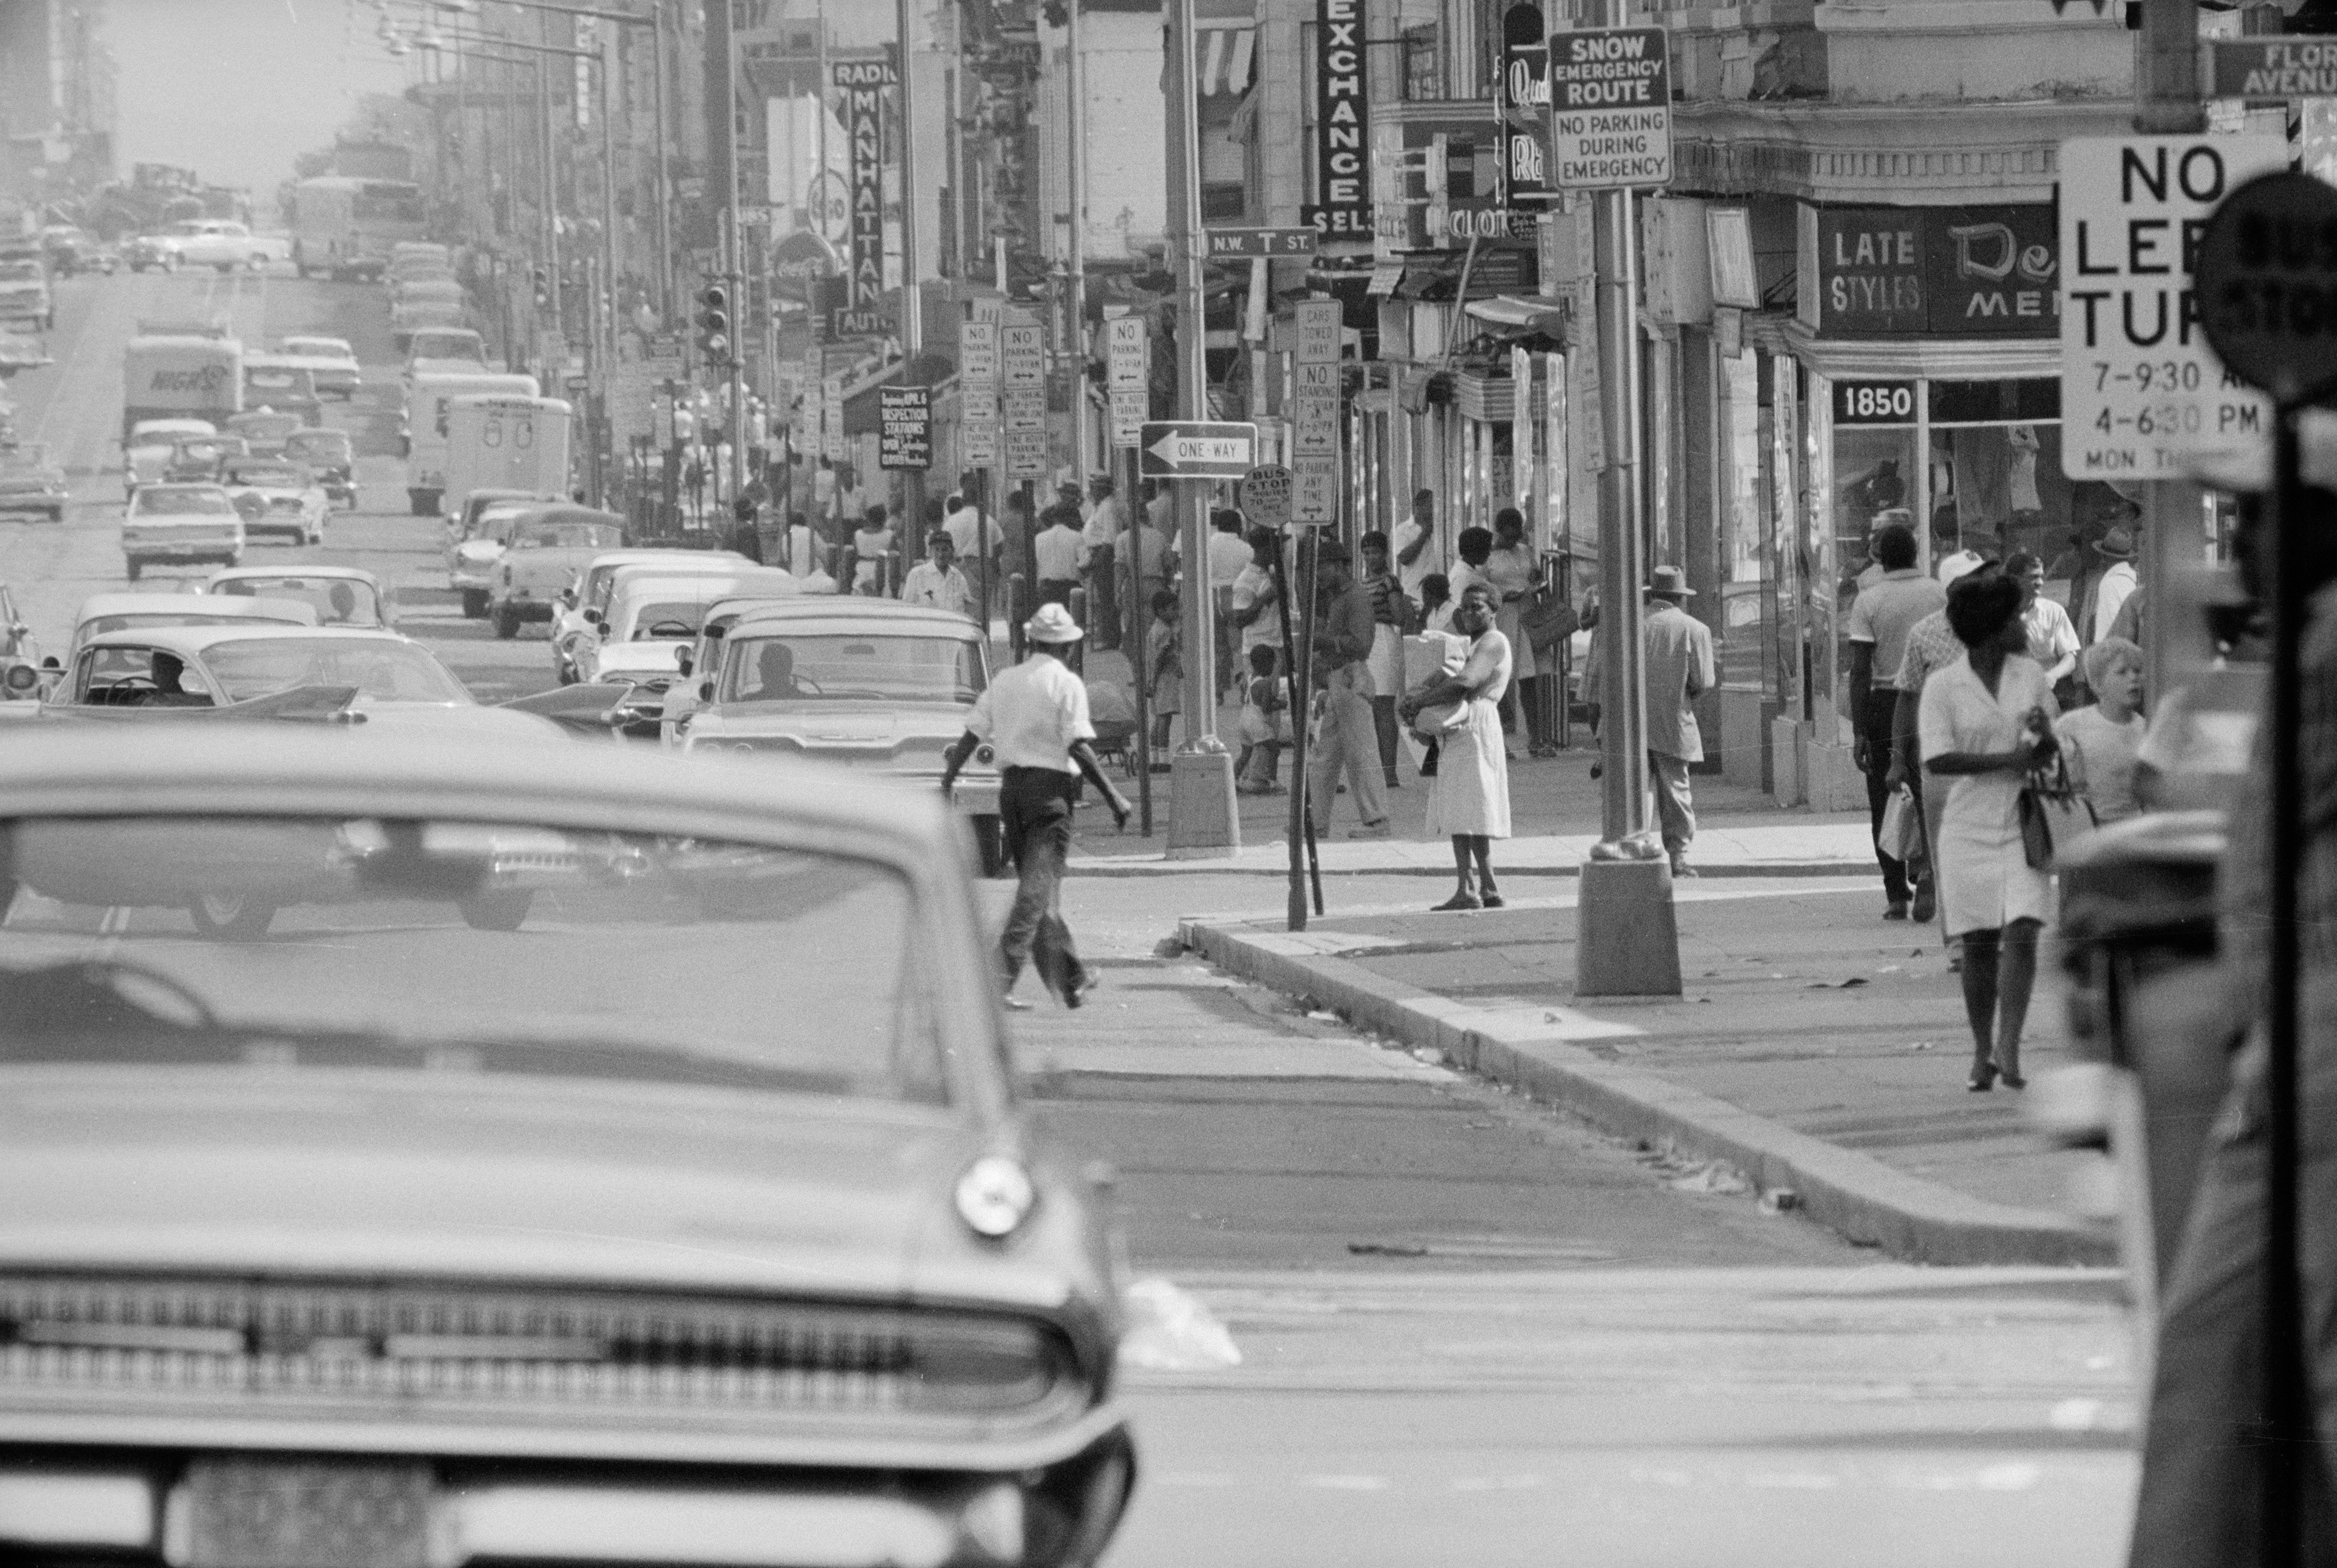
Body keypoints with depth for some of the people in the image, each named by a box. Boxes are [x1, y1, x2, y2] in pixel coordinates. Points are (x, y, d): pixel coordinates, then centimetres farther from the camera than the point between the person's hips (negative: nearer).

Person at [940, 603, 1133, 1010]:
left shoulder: (1004, 682, 10)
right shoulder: (1065, 684, -7)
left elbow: (969, 738, 8)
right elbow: (1078, 747, -14)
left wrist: (946, 785, 12)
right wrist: (1113, 797, -10)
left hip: (1011, 788, 6)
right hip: (1051, 788, -6)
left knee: (1036, 884, 16)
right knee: (1039, 888, -8)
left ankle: (1072, 980, 26)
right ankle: (1002, 976, -21)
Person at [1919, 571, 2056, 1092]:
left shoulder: (2030, 675, 7)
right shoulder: (1942, 687, -4)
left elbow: (2055, 750, 13)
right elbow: (1936, 761, -13)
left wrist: (2044, 735, -11)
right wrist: (2009, 760, -17)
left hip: (2023, 826, 2)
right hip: (1969, 828, -2)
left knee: (2021, 934, -12)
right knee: (1979, 945, 3)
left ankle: (2008, 1049, -13)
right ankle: (1982, 1053, 15)